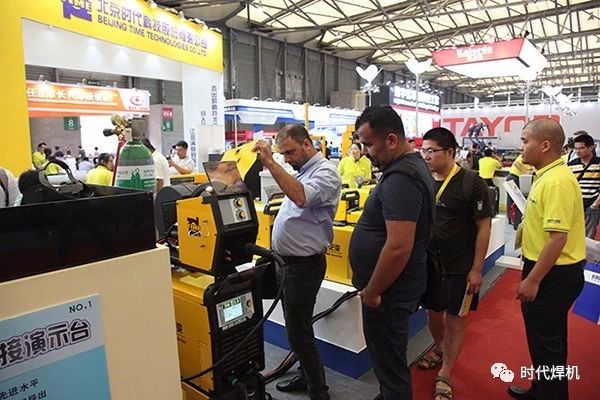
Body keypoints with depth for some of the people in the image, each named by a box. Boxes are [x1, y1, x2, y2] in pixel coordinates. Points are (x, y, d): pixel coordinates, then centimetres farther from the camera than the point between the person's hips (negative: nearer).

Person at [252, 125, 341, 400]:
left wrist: (270, 163, -34)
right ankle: (306, 377, 38)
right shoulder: (301, 170, 11)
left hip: (304, 264, -9)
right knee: (296, 327, 20)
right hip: (286, 260, 9)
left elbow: (301, 197, -36)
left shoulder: (326, 172, -16)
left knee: (298, 331, 1)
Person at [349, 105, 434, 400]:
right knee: (388, 356, 25)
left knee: (388, 362, 8)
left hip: (389, 291, -10)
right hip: (397, 285, 10)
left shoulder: (400, 178, -25)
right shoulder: (412, 165, 9)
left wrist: (371, 291, -17)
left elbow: (399, 247, -31)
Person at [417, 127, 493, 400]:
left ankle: (444, 376, 25)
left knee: (455, 320, 7)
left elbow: (483, 226, -11)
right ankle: (440, 349, 47)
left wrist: (476, 270, -13)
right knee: (433, 311, 19)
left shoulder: (472, 183, -14)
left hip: (460, 266, -4)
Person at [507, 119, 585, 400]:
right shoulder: (547, 175, 9)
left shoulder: (558, 180, -23)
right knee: (544, 337, 23)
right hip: (544, 268, 10)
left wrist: (532, 280, -23)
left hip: (553, 274, -10)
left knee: (547, 343, 5)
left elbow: (558, 237, -28)